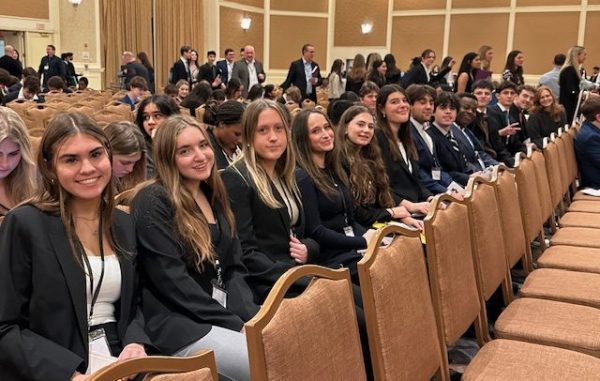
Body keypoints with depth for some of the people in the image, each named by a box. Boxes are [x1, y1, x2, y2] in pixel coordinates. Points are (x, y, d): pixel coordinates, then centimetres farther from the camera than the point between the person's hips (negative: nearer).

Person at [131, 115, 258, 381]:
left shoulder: (214, 195, 11)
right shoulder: (152, 203, -11)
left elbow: (235, 267, 10)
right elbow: (173, 282, -16)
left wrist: (249, 317, -7)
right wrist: (236, 325, -16)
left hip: (227, 310, 7)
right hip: (178, 321, -7)